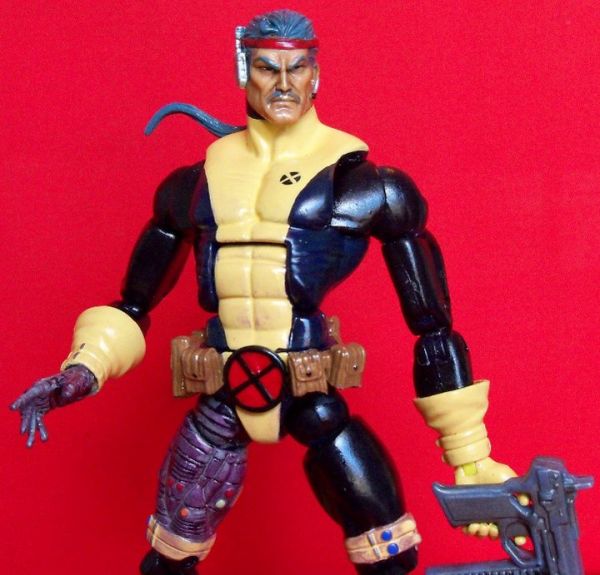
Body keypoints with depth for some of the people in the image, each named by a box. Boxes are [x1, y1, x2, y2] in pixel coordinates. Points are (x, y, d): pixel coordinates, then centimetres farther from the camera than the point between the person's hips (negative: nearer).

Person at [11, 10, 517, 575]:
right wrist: (82, 371, -2)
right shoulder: (197, 182, 7)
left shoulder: (359, 184, -4)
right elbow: (134, 304, 16)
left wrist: (471, 460, -4)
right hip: (220, 401, 3)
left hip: (314, 401, -2)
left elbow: (433, 325, -4)